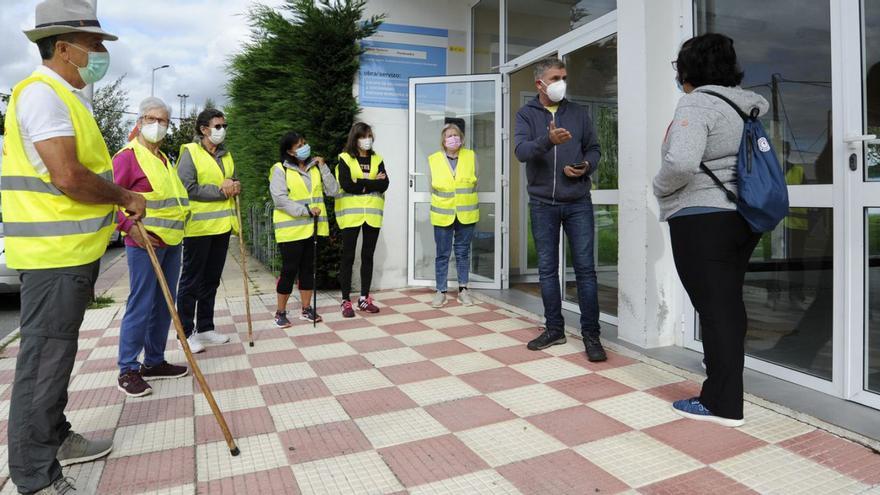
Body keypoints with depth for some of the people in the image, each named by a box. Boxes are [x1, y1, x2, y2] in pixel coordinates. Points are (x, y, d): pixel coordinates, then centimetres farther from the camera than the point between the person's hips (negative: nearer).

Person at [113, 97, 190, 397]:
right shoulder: (127, 156, -6)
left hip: (172, 241, 8)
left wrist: (178, 227, 16)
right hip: (144, 242, -8)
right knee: (141, 306, -5)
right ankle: (127, 371, 6)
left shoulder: (164, 159, 19)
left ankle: (154, 362, 23)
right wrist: (130, 228, -22)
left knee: (164, 304, 12)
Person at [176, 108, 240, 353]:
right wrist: (220, 190, -15)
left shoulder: (226, 155, 15)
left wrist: (235, 187, -2)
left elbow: (233, 182, 21)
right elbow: (188, 188, -16)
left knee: (211, 280, 14)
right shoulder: (190, 152, -6)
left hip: (222, 225, 7)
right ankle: (186, 333, 10)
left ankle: (205, 328, 24)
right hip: (198, 226, -7)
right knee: (192, 280, 1)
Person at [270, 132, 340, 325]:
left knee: (308, 267, 12)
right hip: (291, 228, -5)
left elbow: (333, 191, 2)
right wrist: (306, 210, -20)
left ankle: (306, 309, 23)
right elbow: (280, 199, -16)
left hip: (312, 227, 5)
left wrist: (323, 167, -5)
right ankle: (280, 312, 13)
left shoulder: (315, 167, 10)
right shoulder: (280, 170, -6)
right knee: (289, 269, -1)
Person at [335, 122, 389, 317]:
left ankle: (364, 298, 18)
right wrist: (372, 182, -10)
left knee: (368, 256, 9)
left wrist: (360, 183, -12)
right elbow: (346, 184, -15)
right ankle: (346, 300, 7)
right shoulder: (345, 159, 0)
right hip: (351, 213, -4)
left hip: (373, 214, 4)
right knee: (348, 256, 0)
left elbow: (384, 185, -3)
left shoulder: (377, 159, 11)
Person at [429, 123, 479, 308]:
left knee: (463, 252, 9)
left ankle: (463, 289, 19)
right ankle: (441, 291, 12)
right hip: (442, 214, -1)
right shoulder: (433, 160, 1)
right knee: (442, 253, 3)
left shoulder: (471, 156, 3)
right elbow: (432, 187, 8)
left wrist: (466, 201, 8)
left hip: (466, 213, 1)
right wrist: (441, 203, 9)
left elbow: (474, 182, 8)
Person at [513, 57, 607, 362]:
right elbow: (521, 151, -14)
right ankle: (554, 329, 20)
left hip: (578, 203, 0)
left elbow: (594, 148, 13)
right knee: (547, 269, 7)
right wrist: (548, 140, -33)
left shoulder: (578, 113, 9)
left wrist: (586, 167, -10)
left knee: (585, 268, -2)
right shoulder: (526, 115, 3)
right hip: (542, 204, 0)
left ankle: (591, 334, 5)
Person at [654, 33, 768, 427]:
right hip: (743, 216, 9)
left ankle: (722, 404, 6)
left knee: (715, 307, -3)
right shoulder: (746, 102, 13)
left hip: (701, 219, -9)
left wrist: (660, 189, -10)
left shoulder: (696, 104, -13)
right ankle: (725, 392, 29)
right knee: (730, 304, 16)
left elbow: (682, 162, -27)